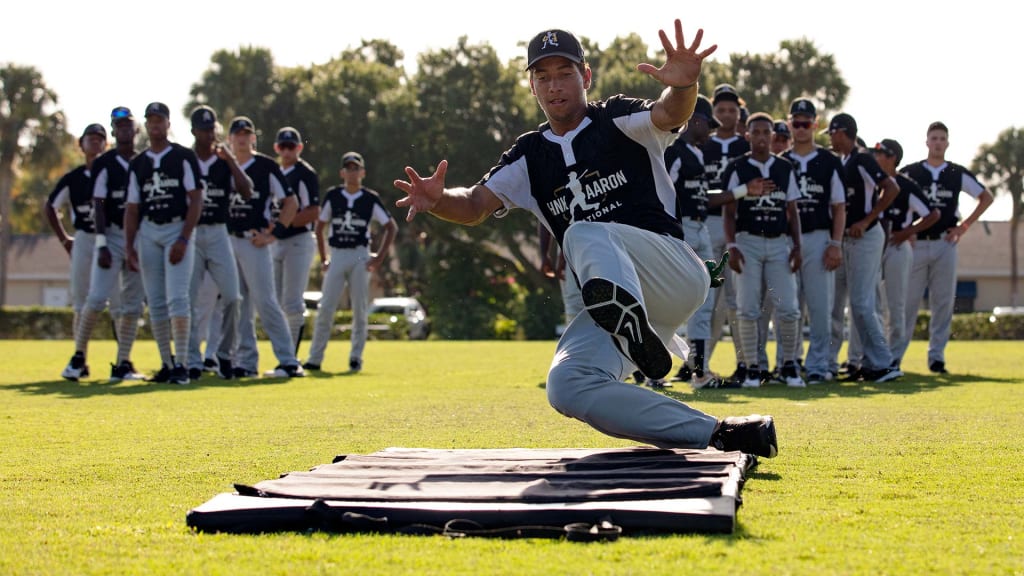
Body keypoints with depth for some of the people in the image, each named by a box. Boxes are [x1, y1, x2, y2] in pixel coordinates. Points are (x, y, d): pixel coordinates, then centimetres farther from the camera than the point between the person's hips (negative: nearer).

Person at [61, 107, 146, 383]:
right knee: (97, 298, -13)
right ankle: (79, 356, 1)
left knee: (132, 304, 3)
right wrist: (101, 244, -14)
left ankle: (123, 363, 7)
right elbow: (98, 206, -6)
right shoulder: (104, 164, -1)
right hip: (112, 236, -4)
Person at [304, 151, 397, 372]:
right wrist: (323, 258, 8)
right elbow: (320, 226, 14)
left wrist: (380, 257, -1)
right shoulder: (332, 196, 6)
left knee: (360, 310, -1)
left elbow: (391, 227, 6)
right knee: (325, 309, -5)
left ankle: (356, 358, 8)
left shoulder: (370, 199, 2)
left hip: (360, 257, -1)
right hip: (336, 256, 1)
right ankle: (314, 359, -2)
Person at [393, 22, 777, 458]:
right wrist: (438, 200, -19)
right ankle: (716, 436, -24)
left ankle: (633, 325, -62)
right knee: (566, 387, -22)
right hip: (614, 297, 5)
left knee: (585, 233, -32)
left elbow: (669, 115, -18)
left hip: (678, 275, -5)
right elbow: (475, 206, 5)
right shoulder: (528, 158, 16)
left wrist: (683, 86, -43)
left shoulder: (618, 120, 4)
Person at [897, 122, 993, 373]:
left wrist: (965, 225, 5)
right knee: (907, 303, -1)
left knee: (943, 303, 1)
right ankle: (894, 356, 3)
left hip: (945, 244, 2)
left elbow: (986, 197, 14)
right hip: (916, 244, -1)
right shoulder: (910, 172, 4)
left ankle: (936, 357, 7)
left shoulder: (958, 174, 8)